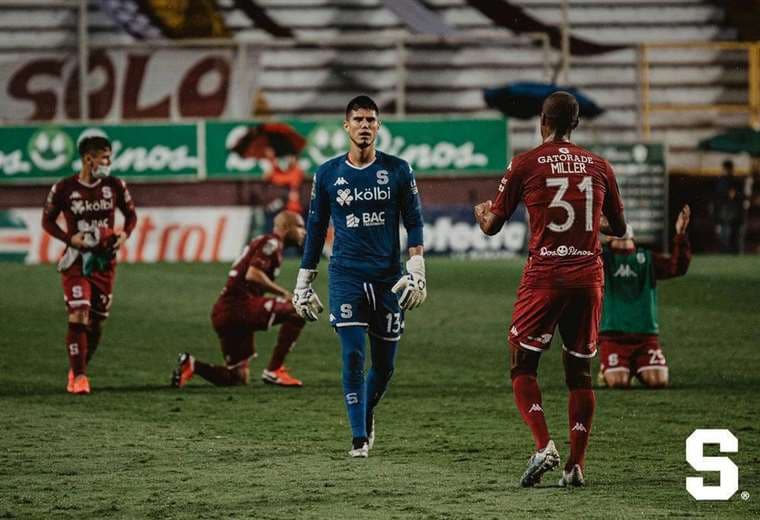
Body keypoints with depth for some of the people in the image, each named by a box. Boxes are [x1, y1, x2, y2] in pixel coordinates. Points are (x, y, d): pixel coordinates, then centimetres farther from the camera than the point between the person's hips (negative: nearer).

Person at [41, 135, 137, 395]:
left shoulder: (115, 186, 0)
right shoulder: (63, 189, -7)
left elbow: (131, 215, 13)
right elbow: (47, 220, 3)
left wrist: (125, 234, -8)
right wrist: (70, 238, -13)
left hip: (105, 260, 3)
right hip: (77, 259, -3)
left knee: (96, 322, 8)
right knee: (78, 315, -18)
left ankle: (78, 370, 28)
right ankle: (78, 376, -14)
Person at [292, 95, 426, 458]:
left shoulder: (397, 170, 4)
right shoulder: (328, 174, 5)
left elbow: (414, 223, 4)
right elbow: (315, 230, 11)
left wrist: (416, 270, -9)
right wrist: (303, 284, 11)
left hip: (388, 278, 1)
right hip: (346, 275, -1)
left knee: (385, 365, 5)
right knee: (353, 357, -12)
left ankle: (367, 414, 32)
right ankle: (359, 438, -9)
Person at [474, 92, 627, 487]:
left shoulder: (525, 164, -1)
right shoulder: (599, 167, 8)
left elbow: (492, 227, 5)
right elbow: (619, 228, 18)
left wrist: (481, 213, 29)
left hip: (543, 276, -3)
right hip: (588, 276, 3)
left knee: (522, 366, 6)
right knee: (580, 371, 10)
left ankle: (544, 446, -15)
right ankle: (576, 465, 5)